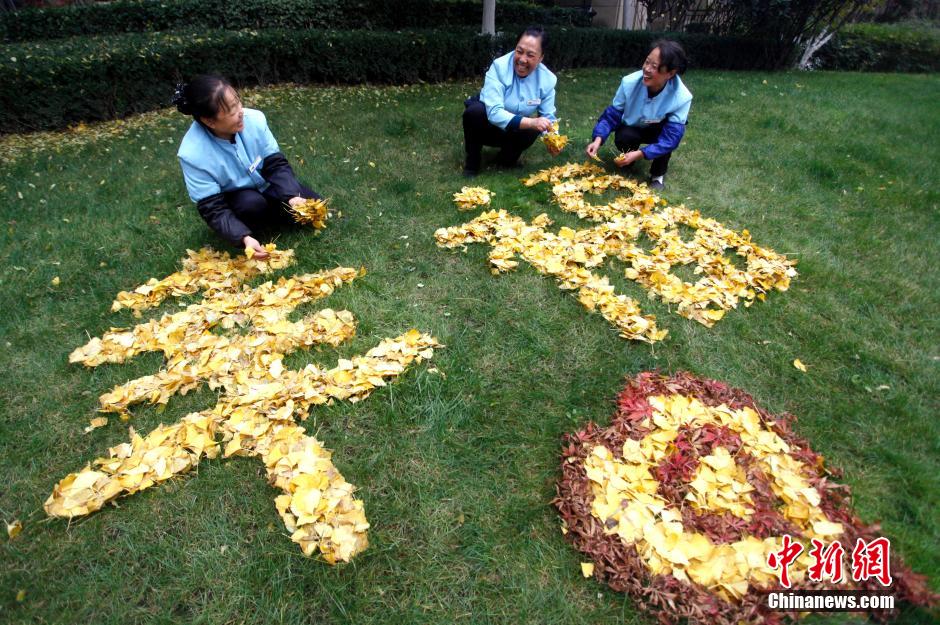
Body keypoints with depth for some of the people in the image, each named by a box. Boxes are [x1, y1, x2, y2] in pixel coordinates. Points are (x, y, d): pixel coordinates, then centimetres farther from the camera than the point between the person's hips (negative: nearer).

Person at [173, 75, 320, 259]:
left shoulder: (253, 118, -25)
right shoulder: (193, 154, -32)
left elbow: (276, 164, -15)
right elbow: (213, 209, -28)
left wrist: (292, 196, -32)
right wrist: (244, 238, -44)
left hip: (265, 185, 4)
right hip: (232, 200, -4)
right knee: (252, 204, -36)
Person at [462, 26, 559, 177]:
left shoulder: (547, 79, -15)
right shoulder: (499, 67, -27)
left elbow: (547, 117, -11)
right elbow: (494, 112, -36)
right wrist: (531, 122, -48)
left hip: (514, 131, 3)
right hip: (488, 125, -2)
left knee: (532, 131, -30)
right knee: (475, 111, -34)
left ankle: (507, 158, 3)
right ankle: (472, 161, -9)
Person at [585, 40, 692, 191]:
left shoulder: (681, 97, -33)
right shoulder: (630, 82, -29)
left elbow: (670, 137, -34)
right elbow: (612, 115, -18)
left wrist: (639, 154, -45)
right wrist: (598, 139, -35)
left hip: (658, 132, 0)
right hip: (632, 129, 1)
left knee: (673, 130, -34)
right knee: (623, 138, -33)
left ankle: (658, 174, -10)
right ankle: (628, 163, 2)